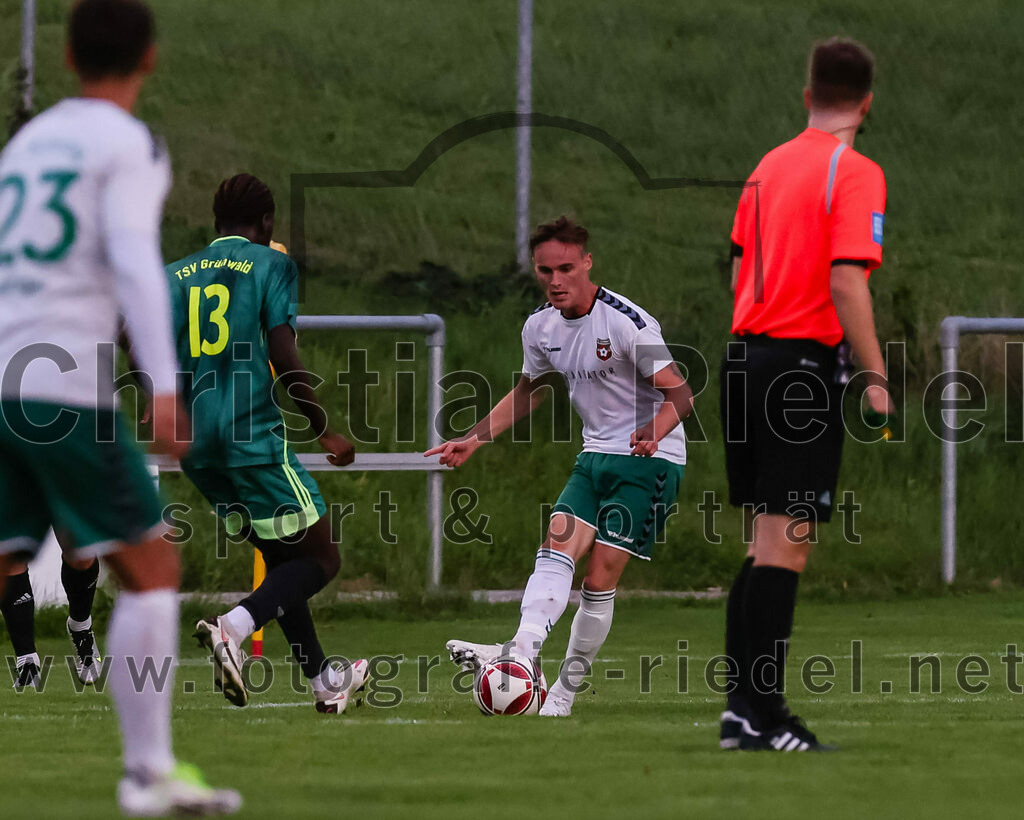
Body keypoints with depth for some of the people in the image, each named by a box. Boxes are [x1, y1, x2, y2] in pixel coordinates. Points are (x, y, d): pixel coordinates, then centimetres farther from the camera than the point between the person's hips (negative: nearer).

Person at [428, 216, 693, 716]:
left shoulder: (628, 323, -18)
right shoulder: (540, 327, 3)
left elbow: (679, 394, -18)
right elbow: (529, 391, 23)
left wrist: (654, 431, -38)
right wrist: (475, 438, 17)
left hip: (651, 459, -6)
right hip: (596, 454, 6)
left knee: (601, 573, -12)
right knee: (557, 547, -17)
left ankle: (567, 688, -3)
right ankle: (522, 650, -35)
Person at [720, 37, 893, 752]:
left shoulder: (770, 167, 14)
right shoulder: (855, 173, -9)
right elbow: (846, 283, -17)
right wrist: (876, 380, -14)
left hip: (747, 353, 8)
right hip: (806, 366, -8)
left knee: (766, 544, 13)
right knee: (785, 545, -7)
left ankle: (743, 706, 11)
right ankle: (764, 716, -8)